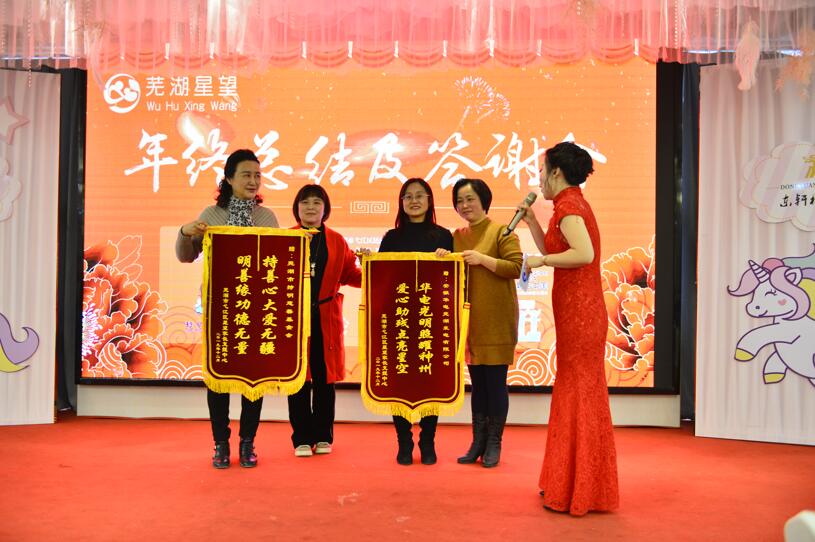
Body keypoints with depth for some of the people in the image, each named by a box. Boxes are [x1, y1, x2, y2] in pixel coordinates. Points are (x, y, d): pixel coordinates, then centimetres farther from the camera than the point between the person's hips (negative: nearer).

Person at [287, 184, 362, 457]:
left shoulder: (336, 241, 9)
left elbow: (350, 275, 8)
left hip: (327, 319, 1)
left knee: (325, 379, 7)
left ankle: (323, 436, 20)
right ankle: (302, 438, 15)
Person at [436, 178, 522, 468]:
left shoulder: (501, 231, -4)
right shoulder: (457, 236, 13)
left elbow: (516, 267, -14)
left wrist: (482, 259, -19)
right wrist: (442, 259, -3)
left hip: (495, 321, -5)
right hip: (469, 319, 5)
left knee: (495, 382, 0)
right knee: (477, 382, 11)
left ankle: (494, 444, 11)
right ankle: (478, 442, 19)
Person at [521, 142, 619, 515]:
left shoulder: (568, 205, -13)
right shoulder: (573, 204, 17)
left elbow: (584, 254, -28)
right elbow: (555, 253, 20)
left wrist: (539, 260, -18)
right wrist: (532, 222, 16)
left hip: (577, 312, -10)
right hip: (580, 309, 10)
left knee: (578, 393, -2)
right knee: (577, 392, 15)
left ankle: (578, 490, 9)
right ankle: (573, 483, 27)